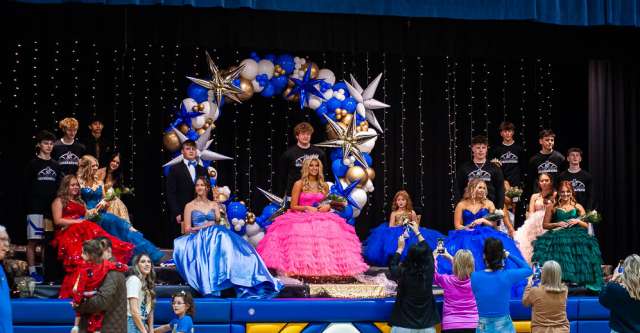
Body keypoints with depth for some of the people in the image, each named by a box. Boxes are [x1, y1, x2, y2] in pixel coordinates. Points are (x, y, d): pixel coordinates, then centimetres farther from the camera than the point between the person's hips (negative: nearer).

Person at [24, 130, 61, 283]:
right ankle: (32, 271, -5)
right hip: (36, 208, -5)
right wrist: (29, 205, -8)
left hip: (52, 208, 5)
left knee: (47, 241, 7)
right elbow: (26, 187, -2)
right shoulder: (33, 164, 0)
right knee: (33, 240, -7)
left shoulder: (55, 165, 13)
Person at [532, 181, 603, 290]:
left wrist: (578, 221, -5)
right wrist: (557, 224, -5)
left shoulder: (578, 207, 13)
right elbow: (545, 225, 12)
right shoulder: (552, 207, 11)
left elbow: (586, 225, 15)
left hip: (576, 235, 1)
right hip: (557, 235, -1)